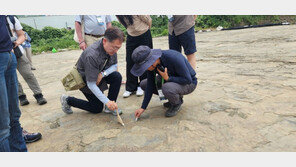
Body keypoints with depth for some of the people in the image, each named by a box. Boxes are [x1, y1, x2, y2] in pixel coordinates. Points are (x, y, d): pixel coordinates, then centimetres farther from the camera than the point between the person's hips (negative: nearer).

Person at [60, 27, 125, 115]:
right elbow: (91, 84, -34)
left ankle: (110, 107, -6)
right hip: (85, 79, -6)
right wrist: (107, 101, -36)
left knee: (117, 76, -21)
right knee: (97, 108, -2)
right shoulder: (92, 55, -38)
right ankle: (67, 100, 15)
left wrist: (103, 74, -23)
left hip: (99, 73, 6)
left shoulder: (112, 47, -17)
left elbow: (115, 66, -3)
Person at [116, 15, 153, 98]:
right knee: (130, 63, 2)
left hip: (144, 36, -5)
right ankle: (130, 88, 13)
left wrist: (144, 31, 3)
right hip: (131, 37, 5)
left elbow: (149, 20, -12)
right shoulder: (118, 15, -7)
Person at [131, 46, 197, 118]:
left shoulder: (174, 58, -34)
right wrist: (143, 107, -11)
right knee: (143, 84, -1)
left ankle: (177, 102, -3)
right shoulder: (152, 64, -14)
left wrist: (167, 78, -30)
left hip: (189, 83, -7)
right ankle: (173, 97, 8)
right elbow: (150, 86, -9)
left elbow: (188, 79, -26)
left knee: (166, 88, -38)